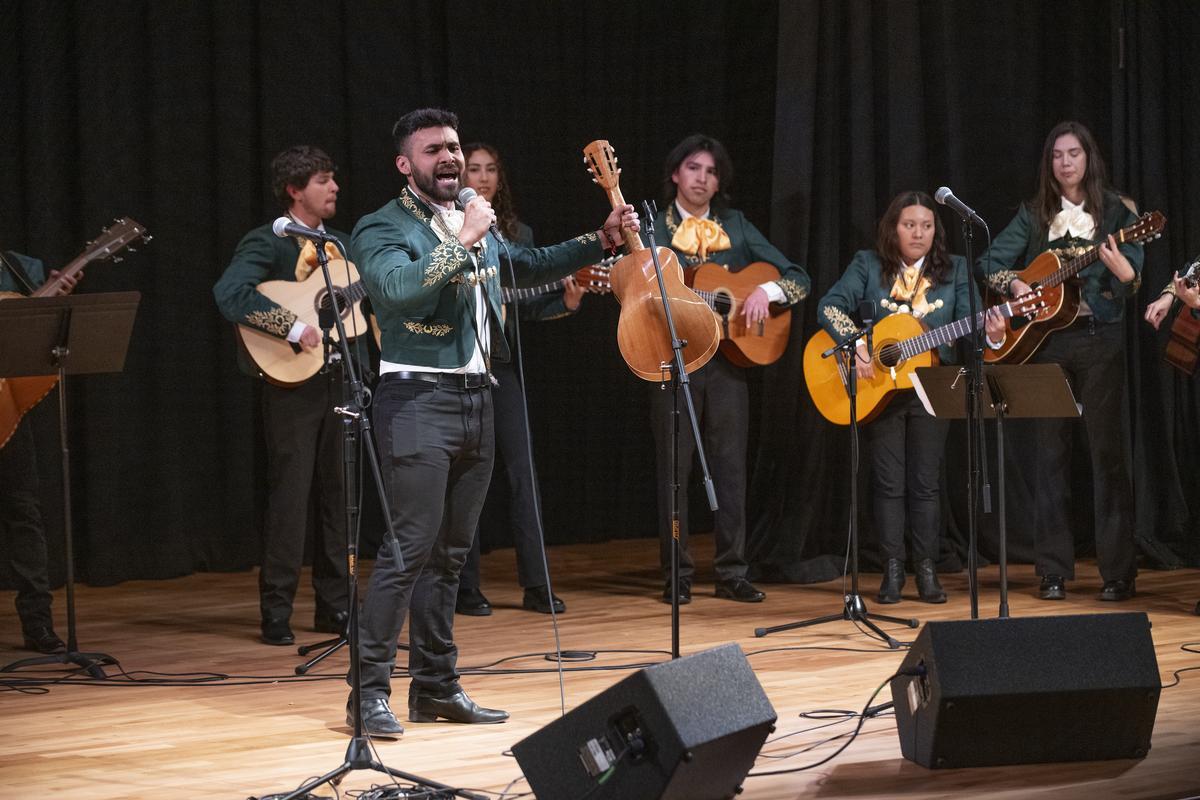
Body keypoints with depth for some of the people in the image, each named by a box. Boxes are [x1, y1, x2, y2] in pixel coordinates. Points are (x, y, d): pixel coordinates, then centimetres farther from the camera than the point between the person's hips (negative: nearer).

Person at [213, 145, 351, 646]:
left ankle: (334, 604, 17)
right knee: (290, 495, -6)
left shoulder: (341, 245, 16)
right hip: (292, 382, -7)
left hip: (339, 377, 7)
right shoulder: (267, 243, -9)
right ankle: (277, 613, -1)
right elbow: (229, 294, -25)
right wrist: (294, 328, -27)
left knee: (338, 493, 9)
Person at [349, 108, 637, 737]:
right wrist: (463, 240, -21)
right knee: (409, 549, -13)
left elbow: (532, 265, 31)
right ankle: (369, 690, -11)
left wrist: (601, 241, 23)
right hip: (418, 401, -8)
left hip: (475, 398, 8)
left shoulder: (477, 226, 17)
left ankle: (436, 686, 16)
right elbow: (399, 287, -26)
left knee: (450, 552, 11)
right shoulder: (382, 230, -6)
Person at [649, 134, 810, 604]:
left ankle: (731, 573, 7)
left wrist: (767, 291, -11)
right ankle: (678, 575, 4)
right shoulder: (654, 228, 5)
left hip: (728, 357, 2)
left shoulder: (736, 227, 11)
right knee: (674, 466, -1)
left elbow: (798, 279, 8)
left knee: (731, 464, 2)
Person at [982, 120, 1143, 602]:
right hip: (1044, 340, 2)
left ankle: (1119, 572, -2)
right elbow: (990, 261, 7)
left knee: (1108, 450, -4)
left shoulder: (1115, 212, 3)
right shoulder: (1033, 215, 10)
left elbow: (1133, 281, -3)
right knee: (1050, 452, 3)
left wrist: (1123, 272, -26)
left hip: (1099, 339, -2)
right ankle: (1053, 571, 6)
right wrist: (1015, 284, -12)